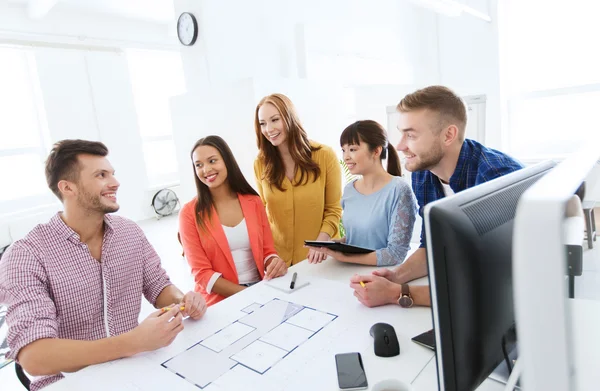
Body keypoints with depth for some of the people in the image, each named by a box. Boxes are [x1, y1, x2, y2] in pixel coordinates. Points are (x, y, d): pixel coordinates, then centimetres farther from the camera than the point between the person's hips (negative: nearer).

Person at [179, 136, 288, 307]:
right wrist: (247, 294, -17)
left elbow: (267, 251, 9)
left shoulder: (254, 202, 5)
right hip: (219, 301, -2)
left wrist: (275, 261, -14)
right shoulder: (190, 213, -4)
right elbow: (202, 273, -7)